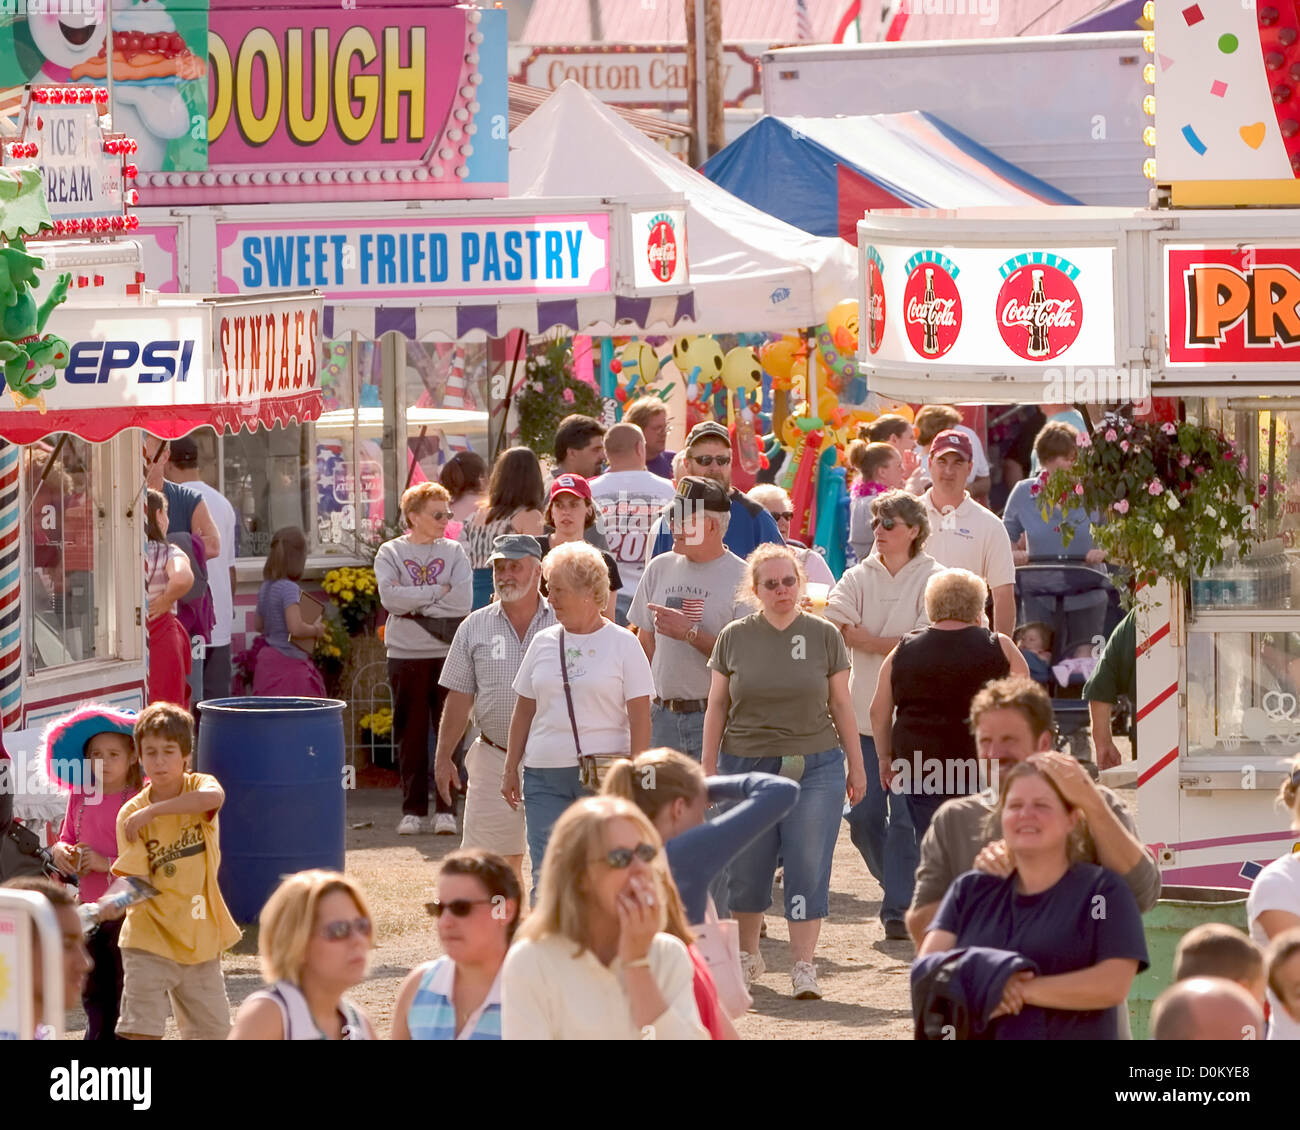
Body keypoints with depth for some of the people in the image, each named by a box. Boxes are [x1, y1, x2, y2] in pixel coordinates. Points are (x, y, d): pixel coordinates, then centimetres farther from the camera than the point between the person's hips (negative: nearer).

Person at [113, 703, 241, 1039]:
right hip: (151, 938, -2)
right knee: (141, 1032, -14)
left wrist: (152, 811, -32)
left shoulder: (198, 786, -4)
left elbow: (214, 797, -31)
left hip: (200, 936, 3)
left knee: (213, 1030, 13)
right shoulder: (131, 813, -7)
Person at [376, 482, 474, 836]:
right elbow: (389, 597, -12)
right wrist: (437, 592, -10)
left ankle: (446, 810, 6)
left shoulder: (454, 553, 6)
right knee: (411, 735, 3)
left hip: (449, 654, 0)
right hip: (406, 657, 0)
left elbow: (463, 601, -8)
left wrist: (414, 605, -10)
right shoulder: (391, 553, 4)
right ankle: (413, 810, 10)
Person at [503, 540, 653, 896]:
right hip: (544, 774, 4)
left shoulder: (622, 643, 1)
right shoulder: (543, 643, 12)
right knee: (546, 876, -2)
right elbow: (524, 710, 17)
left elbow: (640, 716, -2)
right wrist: (510, 768, 13)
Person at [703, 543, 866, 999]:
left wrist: (856, 765, 8)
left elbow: (841, 704, 8)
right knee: (745, 870, 6)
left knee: (808, 869, -5)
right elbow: (717, 707, 8)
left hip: (815, 767, -1)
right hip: (747, 764, 1)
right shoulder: (735, 637, 4)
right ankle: (746, 954, 25)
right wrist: (708, 769, 6)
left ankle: (804, 966, -1)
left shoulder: (824, 635, 4)